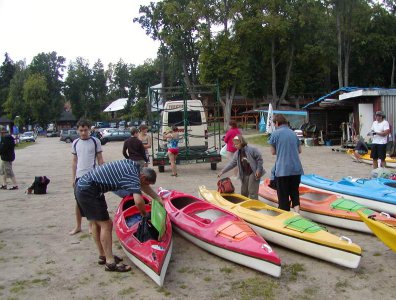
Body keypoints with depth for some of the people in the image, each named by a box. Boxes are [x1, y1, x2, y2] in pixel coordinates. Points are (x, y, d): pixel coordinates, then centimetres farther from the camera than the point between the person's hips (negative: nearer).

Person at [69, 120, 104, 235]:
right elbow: (74, 161, 12)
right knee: (78, 201, 9)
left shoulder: (95, 141, -3)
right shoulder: (75, 143, 7)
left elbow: (100, 160, 0)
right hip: (79, 176, 3)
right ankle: (78, 226, 21)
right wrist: (73, 178, 8)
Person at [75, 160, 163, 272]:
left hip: (83, 186, 10)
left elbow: (144, 187, 23)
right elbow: (138, 201, -32)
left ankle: (103, 256, 30)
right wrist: (145, 215, -12)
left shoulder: (133, 166, 8)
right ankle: (110, 263, -1)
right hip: (88, 191, -10)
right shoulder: (133, 176, -19)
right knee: (106, 224, -6)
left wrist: (159, 199, 24)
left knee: (96, 223, 18)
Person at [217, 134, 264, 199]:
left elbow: (259, 159, -11)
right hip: (245, 174, 7)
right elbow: (232, 164, 6)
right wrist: (223, 171, 0)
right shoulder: (237, 153, 4)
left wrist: (258, 170, -15)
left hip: (254, 173, -7)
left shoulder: (251, 149, -16)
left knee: (252, 192, -8)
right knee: (243, 192, 15)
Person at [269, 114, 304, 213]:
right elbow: (299, 150, 16)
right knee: (295, 192, 16)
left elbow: (273, 152, 0)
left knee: (283, 195, 6)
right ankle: (297, 213, 1)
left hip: (282, 170, -5)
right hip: (296, 168, 5)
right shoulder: (293, 133, 12)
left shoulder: (275, 133, -5)